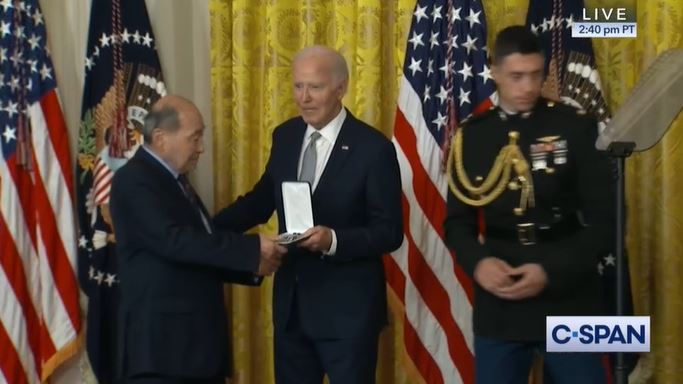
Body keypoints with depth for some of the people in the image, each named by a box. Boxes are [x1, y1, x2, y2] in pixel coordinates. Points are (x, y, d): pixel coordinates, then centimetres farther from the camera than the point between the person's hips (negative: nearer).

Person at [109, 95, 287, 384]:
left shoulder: (174, 179, 16)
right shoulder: (134, 180, -13)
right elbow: (174, 241, -25)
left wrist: (252, 266, 5)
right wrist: (252, 248, -23)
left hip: (198, 335, 9)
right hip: (161, 341, -9)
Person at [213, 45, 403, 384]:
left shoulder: (373, 148, -14)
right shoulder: (285, 136, 4)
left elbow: (390, 232, -13)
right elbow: (262, 199, 14)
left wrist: (334, 240, -29)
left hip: (348, 306, -6)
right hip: (291, 301, 6)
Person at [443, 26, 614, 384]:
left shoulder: (576, 127, -3)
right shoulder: (471, 135, 4)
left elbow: (603, 219, -4)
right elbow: (457, 219, 8)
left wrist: (552, 271, -16)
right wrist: (477, 262, -12)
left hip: (568, 297, -2)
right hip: (497, 301, 2)